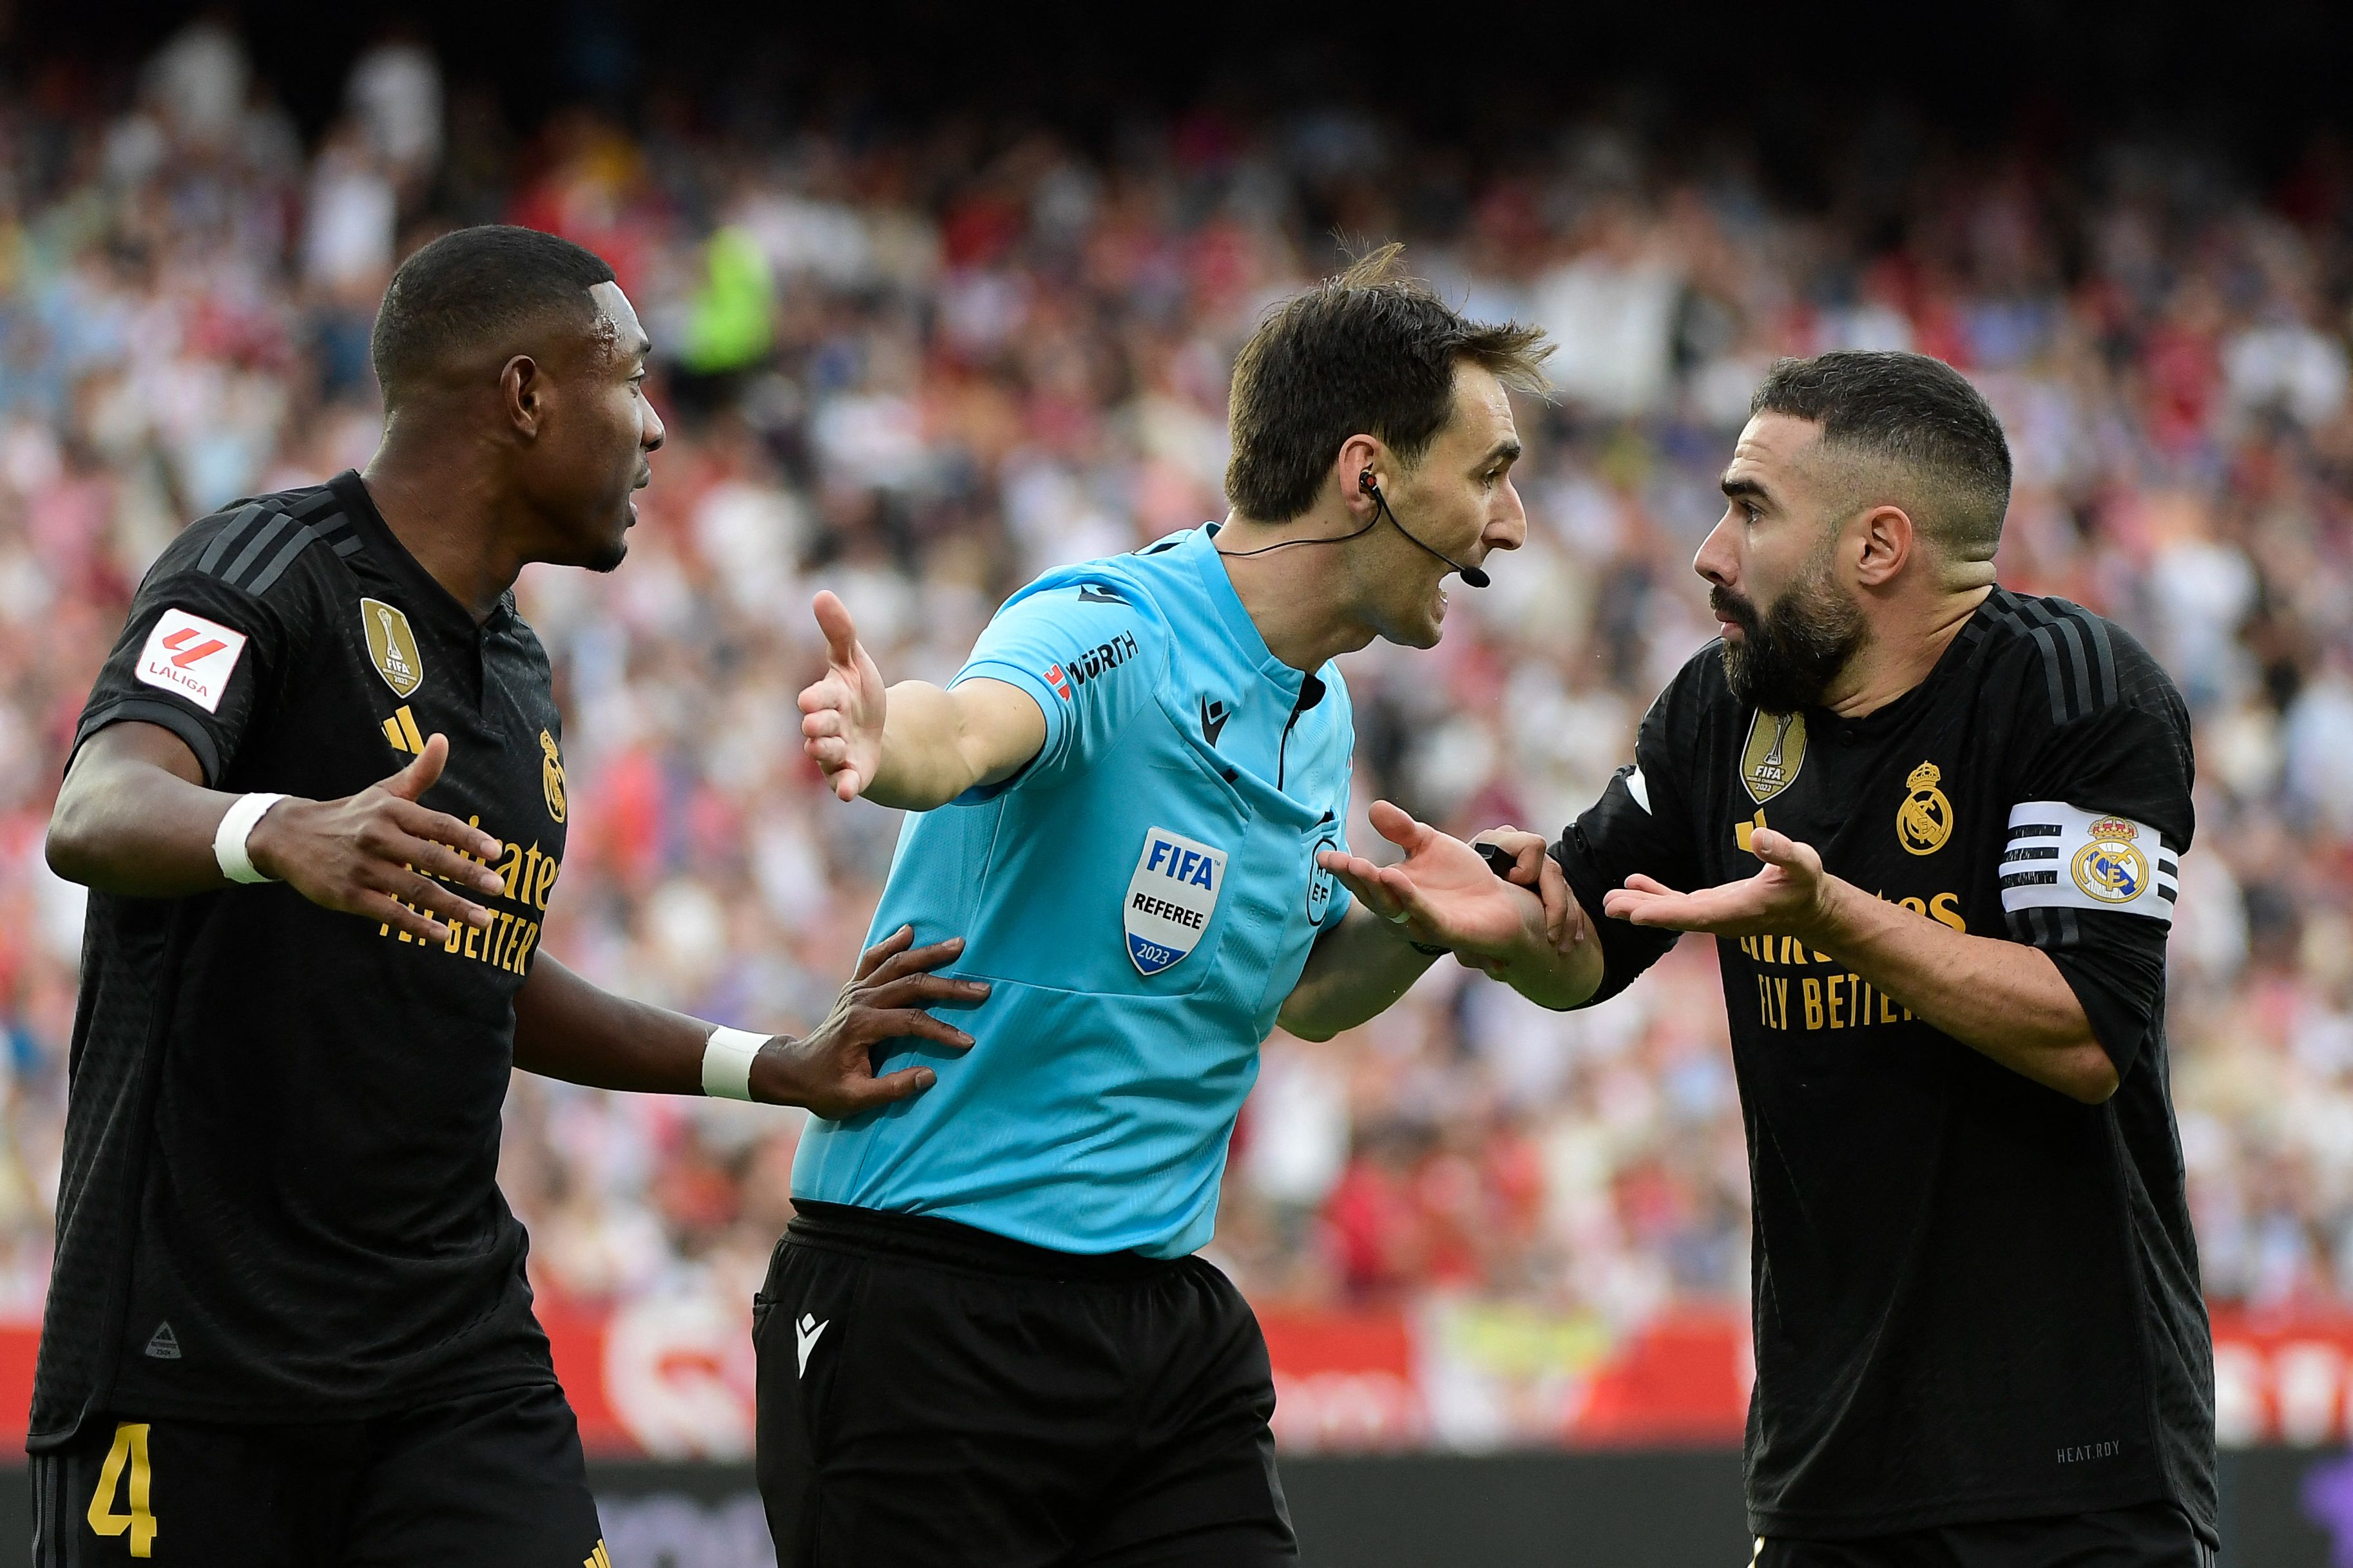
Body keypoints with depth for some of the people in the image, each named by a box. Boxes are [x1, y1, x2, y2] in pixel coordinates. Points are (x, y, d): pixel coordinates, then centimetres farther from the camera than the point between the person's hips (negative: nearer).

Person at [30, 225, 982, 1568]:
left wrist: (776, 1070, 27)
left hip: (459, 1349, 7)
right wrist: (283, 834, -47)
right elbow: (98, 814, -26)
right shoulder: (268, 571, -9)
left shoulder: (515, 671, 17)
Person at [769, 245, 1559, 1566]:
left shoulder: (1319, 714, 11)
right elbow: (973, 725, -39)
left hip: (1165, 1306, 8)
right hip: (931, 1300, -8)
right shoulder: (1112, 631, -15)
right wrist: (887, 739, -63)